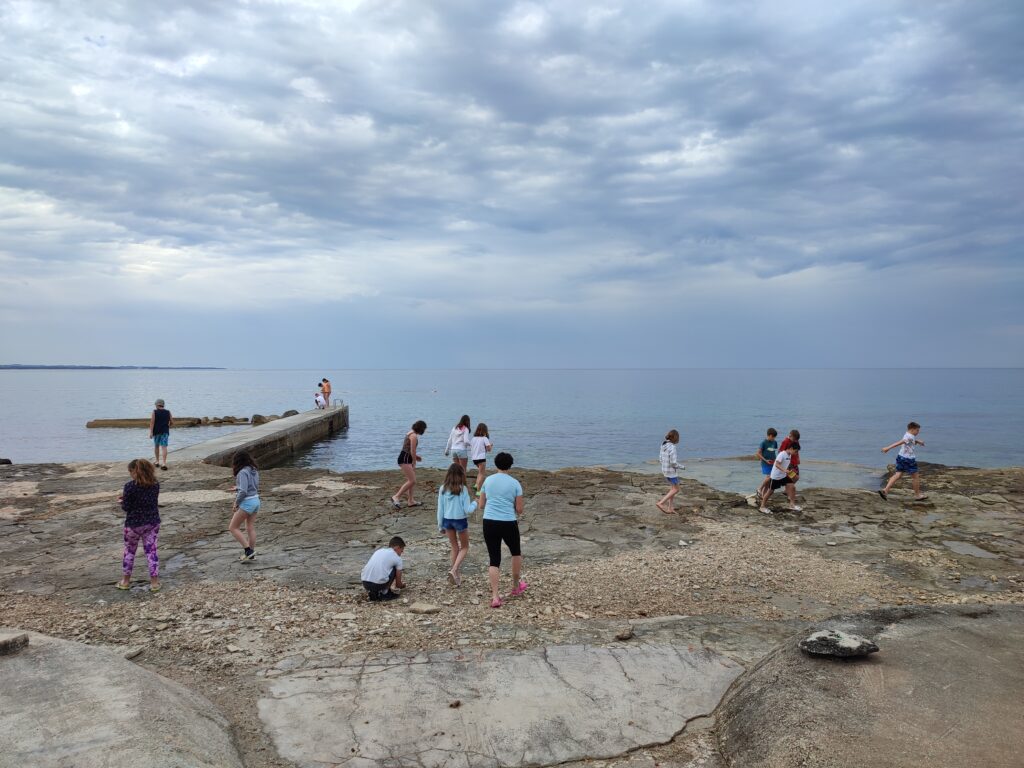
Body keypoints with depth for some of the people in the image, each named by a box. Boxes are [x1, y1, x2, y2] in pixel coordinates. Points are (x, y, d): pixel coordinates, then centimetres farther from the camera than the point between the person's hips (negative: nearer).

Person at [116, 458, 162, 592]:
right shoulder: (155, 485, -2)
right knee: (151, 551, 10)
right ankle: (155, 581, 11)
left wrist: (123, 500, 10)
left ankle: (125, 580, 29)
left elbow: (126, 507, -13)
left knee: (129, 551, 16)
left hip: (134, 524, -3)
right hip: (153, 522, 4)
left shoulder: (130, 486, -18)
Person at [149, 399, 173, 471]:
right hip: (165, 432, 1)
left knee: (156, 446, 18)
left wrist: (151, 432, -13)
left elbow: (152, 422, -11)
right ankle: (164, 463, -18)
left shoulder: (154, 412, -2)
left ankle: (157, 462, 23)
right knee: (164, 447, -6)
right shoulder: (168, 412, 4)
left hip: (156, 432, -1)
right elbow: (172, 423, 5)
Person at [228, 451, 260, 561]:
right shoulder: (254, 470, 9)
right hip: (256, 500, 9)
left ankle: (248, 550, -3)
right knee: (251, 528, 15)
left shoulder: (243, 472, -17)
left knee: (233, 528, 3)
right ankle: (251, 554, 20)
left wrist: (236, 504, -11)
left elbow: (243, 491, -24)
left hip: (247, 502, -9)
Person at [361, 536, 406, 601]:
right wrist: (402, 585, 44)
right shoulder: (397, 558, 11)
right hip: (378, 584, -5)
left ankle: (373, 592, 19)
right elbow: (398, 584, 17)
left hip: (365, 583, 6)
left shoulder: (379, 551, 26)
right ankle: (385, 593, 15)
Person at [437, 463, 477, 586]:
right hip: (460, 521, -4)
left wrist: (440, 525, 12)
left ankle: (456, 575, 26)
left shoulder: (443, 489, -5)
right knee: (464, 547, 16)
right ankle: (454, 570, -4)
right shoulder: (462, 489, -16)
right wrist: (475, 504, 6)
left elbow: (440, 509, 1)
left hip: (447, 521, 4)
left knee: (454, 547, 20)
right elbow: (467, 510, -15)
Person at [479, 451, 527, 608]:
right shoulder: (515, 483, -2)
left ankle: (495, 596, -5)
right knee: (516, 552, 24)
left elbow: (481, 505, 12)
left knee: (494, 560, 6)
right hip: (508, 524, -2)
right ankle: (516, 587, 37)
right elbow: (519, 509, -1)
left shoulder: (488, 481, 6)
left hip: (489, 523, 2)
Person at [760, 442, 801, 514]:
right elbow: (777, 464, -31)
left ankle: (792, 505, 4)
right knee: (770, 491, 2)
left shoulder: (789, 455, 6)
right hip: (776, 476, -8)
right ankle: (763, 506, 14)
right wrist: (784, 470, -42)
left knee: (792, 487, -5)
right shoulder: (782, 454, -20)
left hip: (784, 476, 8)